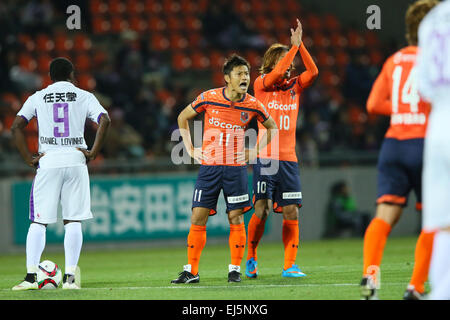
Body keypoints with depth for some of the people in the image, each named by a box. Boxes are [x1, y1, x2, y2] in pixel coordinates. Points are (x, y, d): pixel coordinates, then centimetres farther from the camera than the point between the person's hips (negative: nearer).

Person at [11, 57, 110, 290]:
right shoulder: (84, 96, 7)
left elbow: (16, 126, -1)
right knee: (73, 221, 4)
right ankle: (70, 277, -2)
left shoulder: (37, 98, 9)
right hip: (75, 160, 0)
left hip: (48, 162, 0)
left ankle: (31, 276, -3)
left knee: (38, 222, 4)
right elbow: (104, 121, -8)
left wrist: (29, 159, 1)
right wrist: (93, 153, -4)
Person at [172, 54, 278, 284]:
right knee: (198, 217, -2)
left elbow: (272, 127, 16)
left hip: (236, 168, 0)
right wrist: (190, 149, 6)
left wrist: (255, 151, 5)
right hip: (209, 167, 0)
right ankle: (191, 271, 5)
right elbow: (183, 118, 11)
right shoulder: (208, 98, -5)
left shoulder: (252, 105, -2)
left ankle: (235, 269, 10)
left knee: (236, 218, 0)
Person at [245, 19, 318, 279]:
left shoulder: (295, 86, 11)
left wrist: (300, 45, -11)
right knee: (261, 209, -9)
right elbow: (275, 74, -18)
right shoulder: (261, 84, 2)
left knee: (291, 213, -2)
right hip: (265, 158, -3)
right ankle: (251, 259, 10)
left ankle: (290, 265, 3)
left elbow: (313, 72, -5)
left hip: (289, 160, 4)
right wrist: (294, 46, -16)